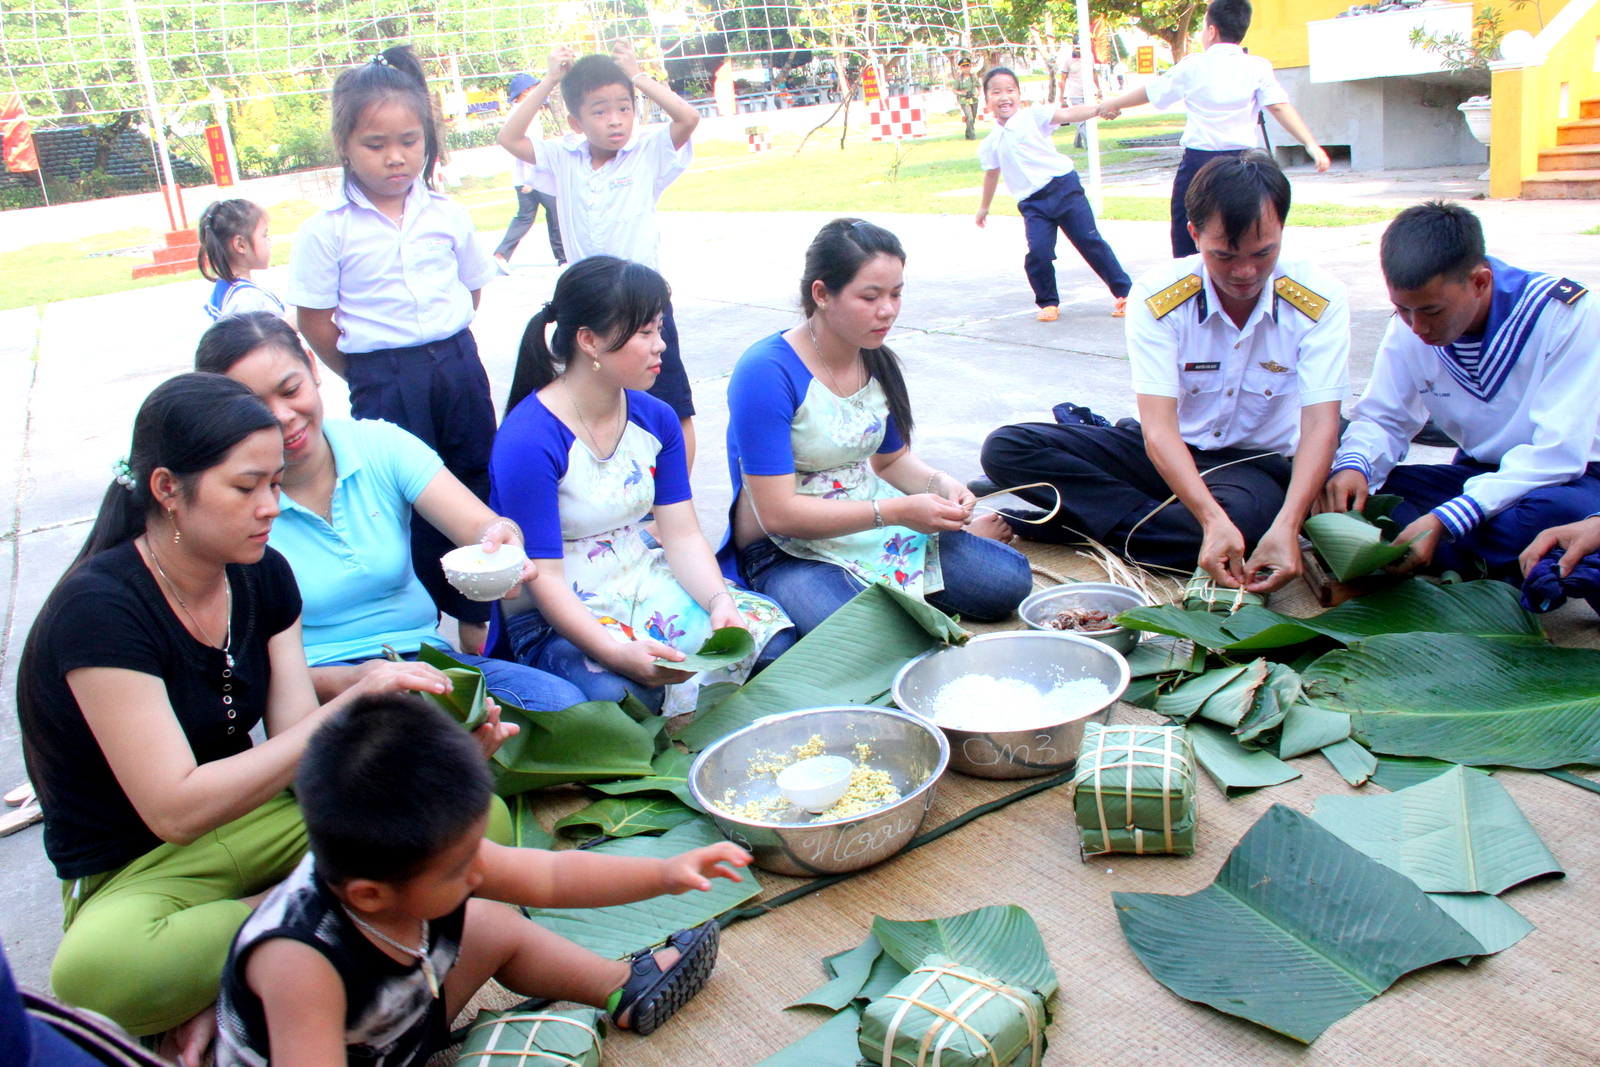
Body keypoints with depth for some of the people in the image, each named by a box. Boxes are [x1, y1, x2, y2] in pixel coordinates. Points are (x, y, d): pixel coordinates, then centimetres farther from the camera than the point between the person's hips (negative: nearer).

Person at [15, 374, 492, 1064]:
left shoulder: (262, 576, -1)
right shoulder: (97, 610, -22)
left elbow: (297, 753, -6)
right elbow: (175, 809, -27)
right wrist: (346, 712, -32)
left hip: (262, 817, 6)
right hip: (138, 871, -5)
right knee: (95, 971, -40)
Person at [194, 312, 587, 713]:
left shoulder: (379, 444, 1)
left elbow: (481, 525, -10)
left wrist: (499, 538, -36)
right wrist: (346, 682, -27)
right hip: (319, 689, -3)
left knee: (561, 702, -24)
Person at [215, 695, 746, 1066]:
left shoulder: (424, 859, -21)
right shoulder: (300, 961, -40)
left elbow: (553, 876, -8)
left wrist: (664, 872, -12)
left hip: (402, 1023, 7)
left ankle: (624, 986, 33)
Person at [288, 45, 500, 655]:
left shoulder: (447, 215, 2)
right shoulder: (327, 231, -7)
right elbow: (313, 320, -3)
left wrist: (444, 347, 9)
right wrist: (373, 373, 1)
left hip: (458, 366, 3)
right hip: (383, 383, -3)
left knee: (476, 488, 11)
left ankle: (478, 616, 28)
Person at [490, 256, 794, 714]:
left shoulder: (654, 418, 4)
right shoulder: (528, 440, -18)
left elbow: (683, 535, 0)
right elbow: (542, 577, -20)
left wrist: (719, 602, -20)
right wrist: (617, 652, -33)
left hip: (646, 584, 6)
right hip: (559, 617, -6)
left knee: (775, 637, -15)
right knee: (616, 692, -36)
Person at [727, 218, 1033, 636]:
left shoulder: (878, 363, 2)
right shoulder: (766, 372, -21)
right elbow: (777, 513, -25)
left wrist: (939, 485, -5)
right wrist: (896, 511, -26)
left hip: (875, 524, 6)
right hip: (789, 553, -5)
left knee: (1010, 579, -9)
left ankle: (959, 533, 24)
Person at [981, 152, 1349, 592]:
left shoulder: (1320, 298, -14)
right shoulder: (1158, 296, -16)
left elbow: (1321, 426, -21)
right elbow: (1158, 428, -24)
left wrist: (1287, 525, -39)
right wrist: (1211, 519, -41)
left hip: (1260, 463, -1)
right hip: (1169, 455, 1)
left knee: (1244, 512, -41)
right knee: (1006, 448, -17)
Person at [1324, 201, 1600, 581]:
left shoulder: (1563, 314, -21)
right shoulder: (1410, 325, -7)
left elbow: (1559, 452, -27)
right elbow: (1382, 418, 1)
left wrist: (1445, 521, -37)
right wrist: (1354, 465, -25)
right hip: (1478, 474, 5)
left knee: (1555, 509, -40)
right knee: (1349, 496, -18)